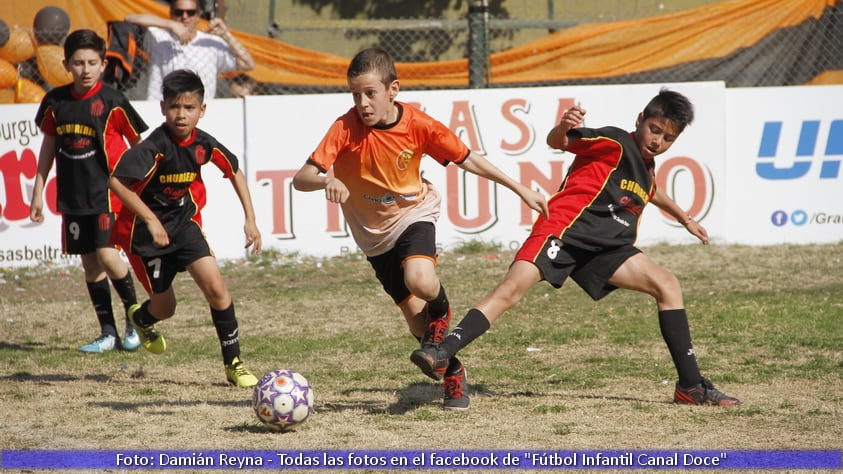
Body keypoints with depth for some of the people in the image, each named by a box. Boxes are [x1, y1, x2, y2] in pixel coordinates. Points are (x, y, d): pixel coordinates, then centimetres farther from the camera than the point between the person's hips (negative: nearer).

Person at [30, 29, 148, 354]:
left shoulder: (112, 102, -9)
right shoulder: (56, 102, 3)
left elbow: (138, 144, 2)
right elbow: (49, 146, 14)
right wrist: (38, 192, 14)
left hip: (107, 192, -5)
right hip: (72, 195, 5)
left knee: (107, 255, -16)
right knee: (89, 262, 7)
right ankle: (108, 333, 14)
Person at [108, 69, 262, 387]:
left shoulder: (204, 144, -9)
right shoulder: (155, 146, -25)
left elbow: (235, 172, 9)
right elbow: (116, 182, -31)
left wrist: (250, 219, 5)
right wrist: (151, 220, -31)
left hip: (184, 222, 4)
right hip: (147, 230, -4)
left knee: (216, 287, -15)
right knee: (165, 308, 8)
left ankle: (233, 364, -2)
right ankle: (141, 318, 47)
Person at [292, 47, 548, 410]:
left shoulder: (417, 124, -18)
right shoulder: (346, 129, -21)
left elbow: (467, 160, -4)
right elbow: (300, 179, -27)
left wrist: (521, 190, -1)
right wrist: (327, 180, -50)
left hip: (414, 214, -1)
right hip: (374, 233, 1)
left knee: (420, 281, -33)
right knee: (418, 322, 2)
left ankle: (441, 311, 3)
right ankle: (453, 373, 29)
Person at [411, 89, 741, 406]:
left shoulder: (647, 166, 19)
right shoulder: (614, 144, -5)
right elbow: (557, 142, -19)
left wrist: (683, 218, 62)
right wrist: (563, 128, -43)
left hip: (606, 247, 8)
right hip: (565, 228, -8)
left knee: (667, 285, 0)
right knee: (512, 288, -26)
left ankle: (691, 386, 3)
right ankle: (442, 352, -34)